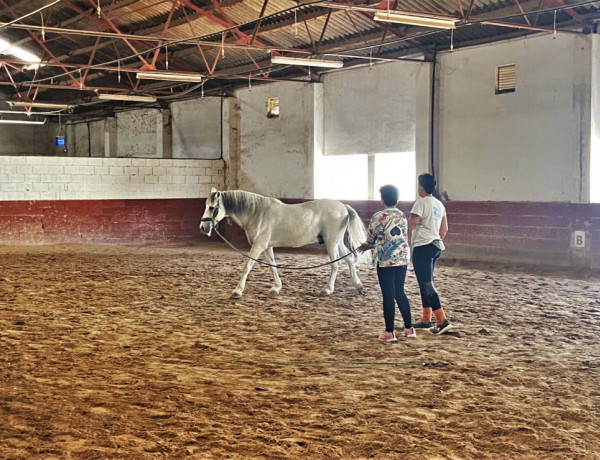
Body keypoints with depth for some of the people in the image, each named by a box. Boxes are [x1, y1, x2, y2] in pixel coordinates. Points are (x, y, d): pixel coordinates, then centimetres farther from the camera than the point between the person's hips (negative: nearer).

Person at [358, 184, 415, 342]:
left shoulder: (378, 217, -11)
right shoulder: (402, 216, 9)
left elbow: (371, 238, 0)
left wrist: (366, 246, 26)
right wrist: (369, 246, 26)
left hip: (386, 260, -6)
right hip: (403, 258, 6)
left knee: (388, 296, -1)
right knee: (400, 293, 15)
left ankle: (389, 332, 4)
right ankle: (409, 328, 18)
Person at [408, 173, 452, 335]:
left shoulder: (421, 202, -13)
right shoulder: (439, 204, 13)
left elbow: (411, 224, -21)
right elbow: (444, 229, 18)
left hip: (422, 247, -9)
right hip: (436, 247, 9)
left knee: (427, 285, -7)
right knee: (425, 284, 17)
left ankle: (442, 320, -13)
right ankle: (426, 320, 21)